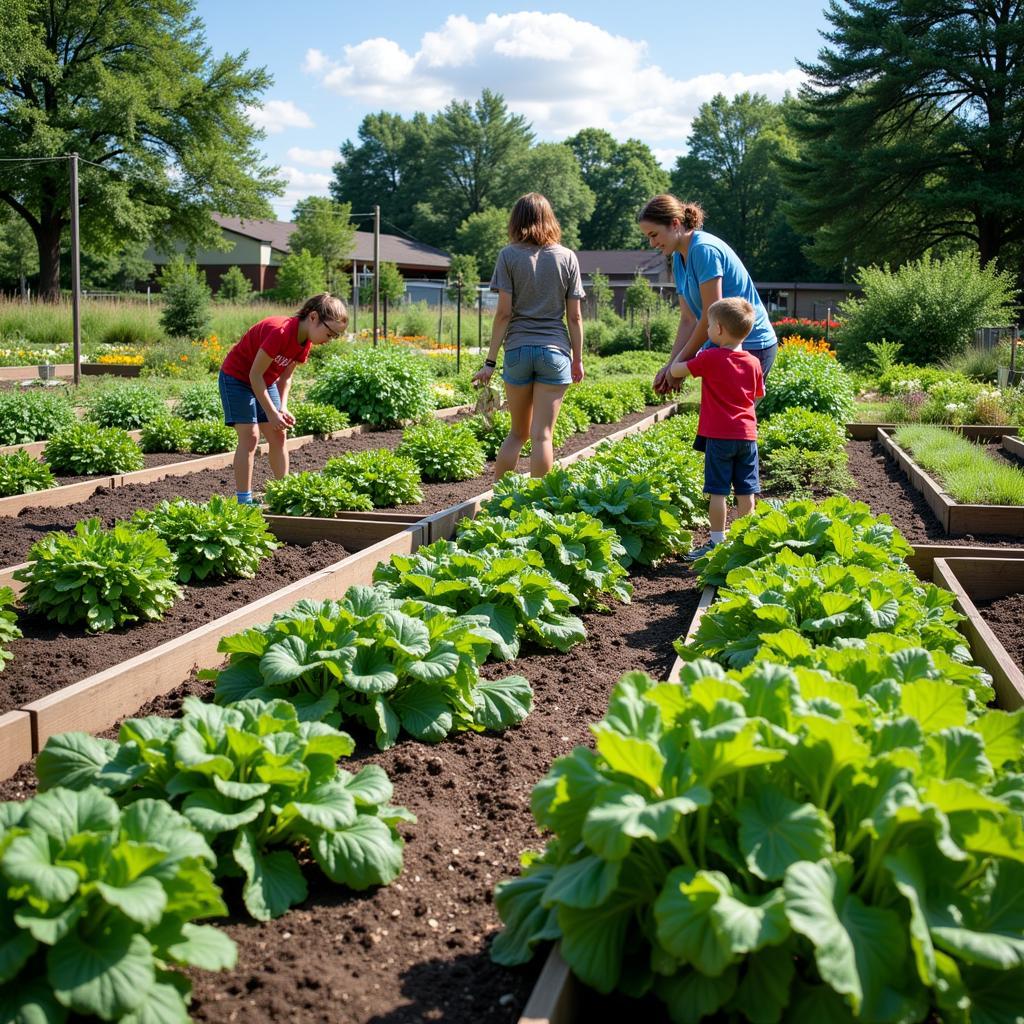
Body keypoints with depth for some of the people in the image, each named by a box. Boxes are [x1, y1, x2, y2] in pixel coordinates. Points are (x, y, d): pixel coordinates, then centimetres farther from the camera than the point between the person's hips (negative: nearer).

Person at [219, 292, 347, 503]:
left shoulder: (305, 341, -6)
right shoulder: (280, 332, -33)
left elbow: (285, 377, 3)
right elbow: (255, 374, -28)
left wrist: (282, 409, -10)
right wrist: (271, 413, -25)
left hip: (265, 382, 8)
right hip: (237, 377, -8)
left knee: (278, 435, 3)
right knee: (250, 435, -14)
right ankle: (244, 500, -12)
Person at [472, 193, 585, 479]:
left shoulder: (508, 255, 0)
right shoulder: (567, 257, 4)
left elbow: (503, 312, -5)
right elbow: (574, 316, 3)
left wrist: (490, 362, -2)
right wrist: (578, 359, 12)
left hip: (518, 349, 1)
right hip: (555, 351, 0)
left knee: (518, 433, 15)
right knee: (541, 435, 0)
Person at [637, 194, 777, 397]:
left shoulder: (704, 249, -18)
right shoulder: (679, 259, 9)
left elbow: (711, 315, -20)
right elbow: (688, 319, 8)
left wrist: (680, 363, -13)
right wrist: (670, 365, -3)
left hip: (751, 346, -9)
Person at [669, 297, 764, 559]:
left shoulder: (710, 358, -10)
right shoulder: (753, 362, 5)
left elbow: (675, 371, -2)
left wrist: (682, 353, 18)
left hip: (719, 435, -5)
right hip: (747, 434, 5)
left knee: (717, 491, 0)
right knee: (745, 491, 9)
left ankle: (717, 541, 2)